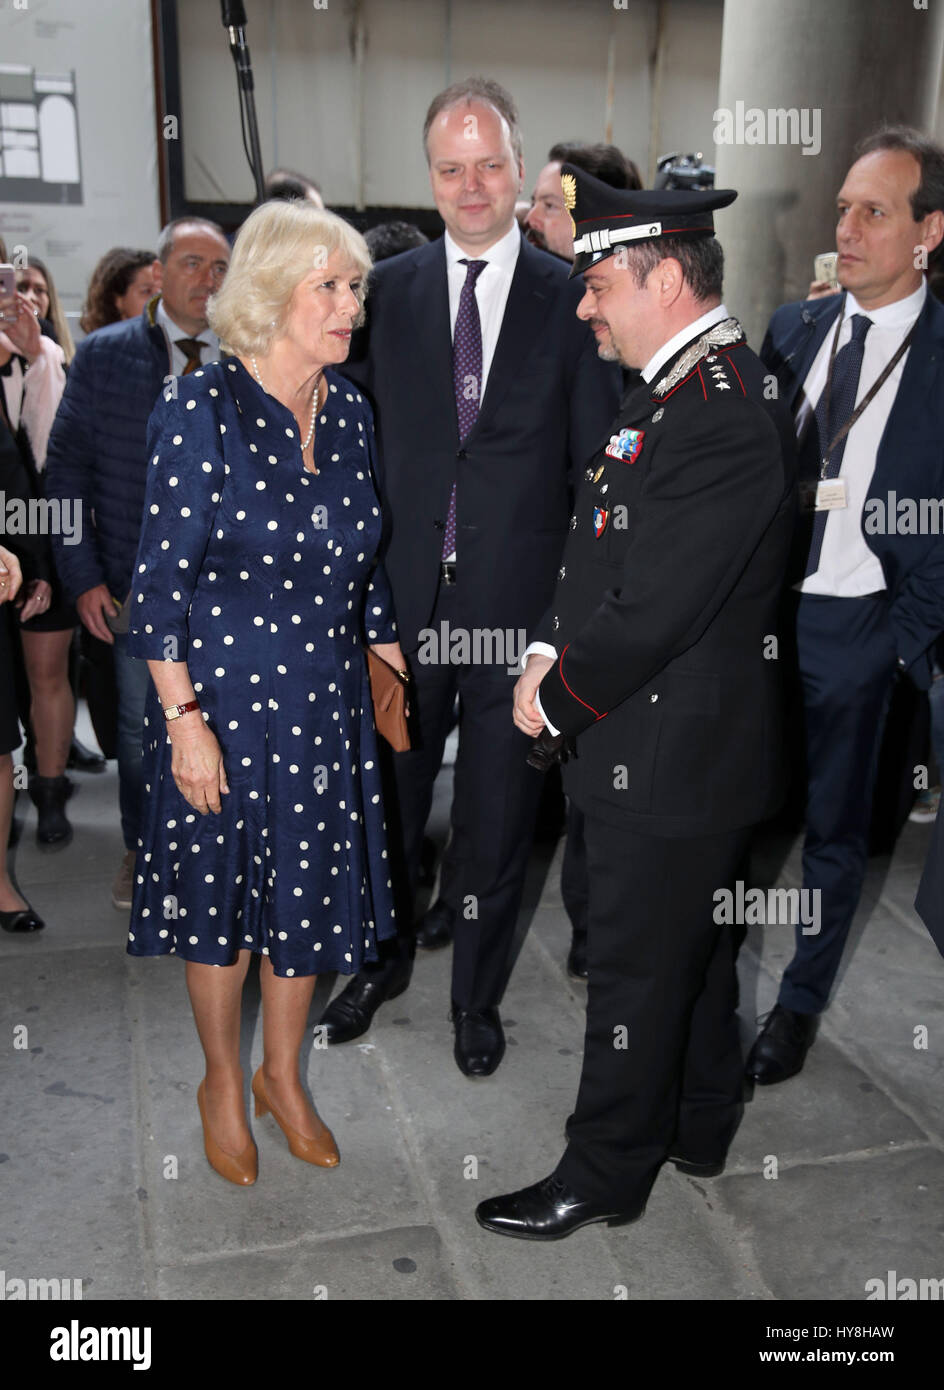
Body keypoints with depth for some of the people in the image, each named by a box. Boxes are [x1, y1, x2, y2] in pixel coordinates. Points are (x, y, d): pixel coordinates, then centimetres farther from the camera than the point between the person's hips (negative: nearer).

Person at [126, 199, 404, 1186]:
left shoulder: (348, 411, 4)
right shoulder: (201, 409, -13)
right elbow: (160, 578, -13)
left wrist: (396, 669, 12)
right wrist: (183, 719, -15)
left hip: (326, 701, 5)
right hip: (223, 698, -5)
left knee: (310, 892, 14)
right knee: (223, 893, 12)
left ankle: (282, 1076, 38)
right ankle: (223, 1084, 36)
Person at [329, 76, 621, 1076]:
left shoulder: (571, 299, 0)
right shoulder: (386, 291, 4)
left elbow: (597, 462, 0)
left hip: (518, 606, -1)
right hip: (404, 599, 2)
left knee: (498, 817, 12)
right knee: (389, 801, 16)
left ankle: (477, 995, 33)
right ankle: (385, 961, 41)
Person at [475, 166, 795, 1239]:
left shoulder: (723, 419, -24)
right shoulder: (678, 388, 10)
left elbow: (651, 614, -26)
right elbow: (599, 555, 13)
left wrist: (557, 700, -11)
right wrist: (548, 651, -1)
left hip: (669, 759, -10)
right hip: (696, 748, 10)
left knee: (636, 973, 6)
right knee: (697, 952, 23)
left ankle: (604, 1176, 26)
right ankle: (698, 1128, 43)